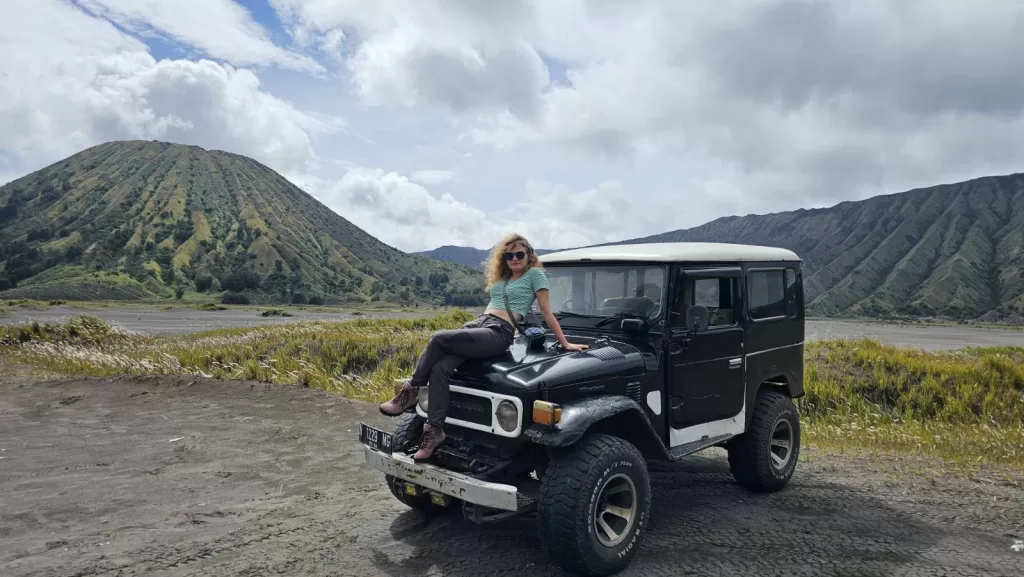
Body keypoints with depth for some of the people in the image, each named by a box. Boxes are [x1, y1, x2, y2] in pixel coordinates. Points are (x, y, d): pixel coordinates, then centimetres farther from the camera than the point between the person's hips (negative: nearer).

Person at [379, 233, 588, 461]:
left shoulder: (535, 274, 6)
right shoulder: (502, 277, 26)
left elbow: (547, 313, 5)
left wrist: (564, 343, 4)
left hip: (499, 334, -7)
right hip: (476, 324, 7)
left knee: (439, 338, -26)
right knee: (439, 369, -20)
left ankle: (410, 392, -11)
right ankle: (434, 431, -17)